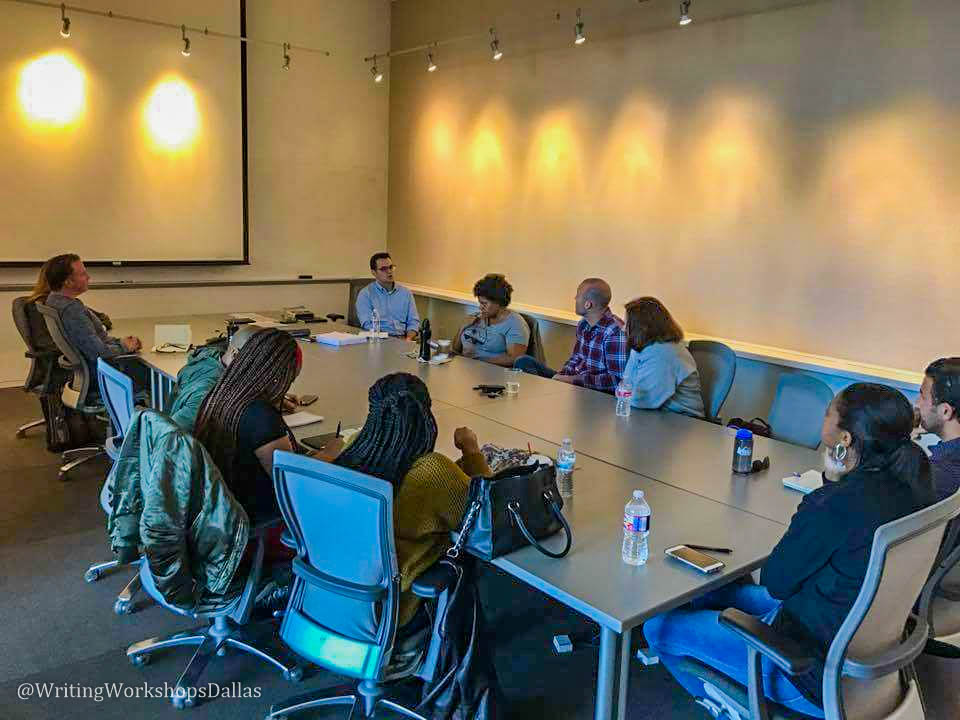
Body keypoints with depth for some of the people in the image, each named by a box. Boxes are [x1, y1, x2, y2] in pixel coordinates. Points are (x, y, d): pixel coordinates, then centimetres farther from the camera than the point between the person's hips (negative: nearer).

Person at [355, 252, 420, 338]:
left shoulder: (406, 293, 17)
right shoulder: (365, 294, 4)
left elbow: (413, 321, 14)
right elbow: (367, 325, -6)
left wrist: (408, 338, -7)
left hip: (402, 339, 4)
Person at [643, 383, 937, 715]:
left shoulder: (836, 504, -32)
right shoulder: (914, 485, -6)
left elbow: (775, 582, -15)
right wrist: (837, 483, -5)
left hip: (818, 675, -9)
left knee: (658, 623, 2)